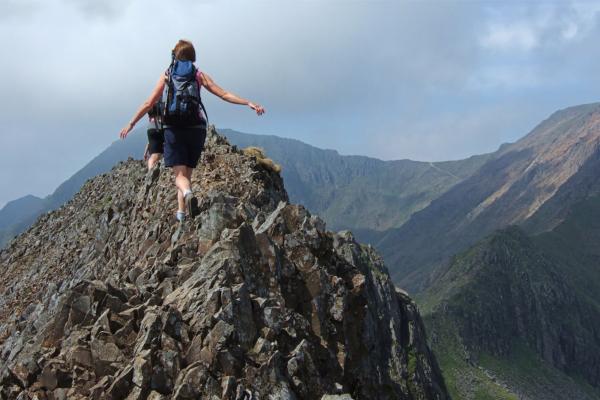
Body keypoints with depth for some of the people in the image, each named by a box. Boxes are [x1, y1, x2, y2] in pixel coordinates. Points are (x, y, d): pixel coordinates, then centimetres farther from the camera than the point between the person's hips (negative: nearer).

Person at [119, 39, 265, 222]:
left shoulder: (166, 75, 9)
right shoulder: (199, 75, 7)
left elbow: (149, 103, 8)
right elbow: (224, 95, 0)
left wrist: (131, 123, 16)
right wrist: (248, 103, 3)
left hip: (173, 129, -1)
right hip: (196, 128, 1)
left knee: (179, 174, -5)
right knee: (187, 172, 15)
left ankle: (188, 194, -37)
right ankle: (181, 211, 11)